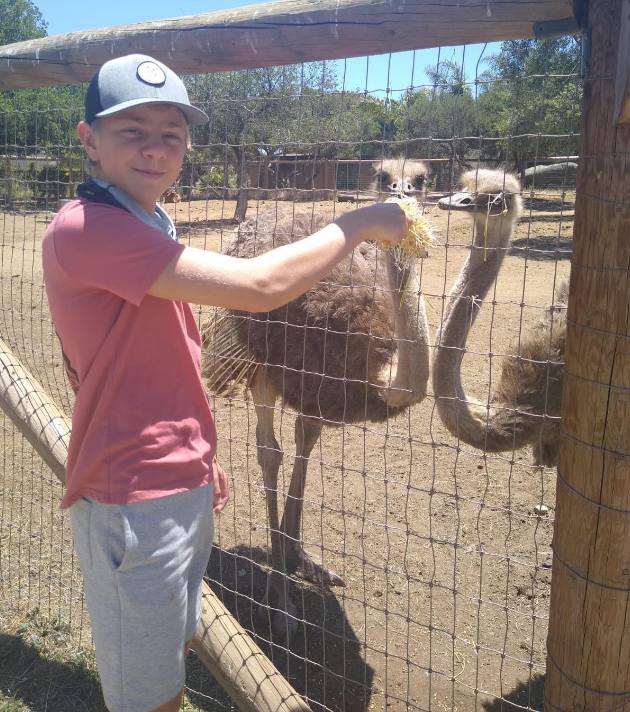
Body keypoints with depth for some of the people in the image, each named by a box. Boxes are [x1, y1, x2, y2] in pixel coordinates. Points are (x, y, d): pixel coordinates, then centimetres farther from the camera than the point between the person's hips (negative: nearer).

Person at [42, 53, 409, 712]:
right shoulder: (82, 229, -21)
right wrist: (357, 225, -14)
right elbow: (259, 286, -27)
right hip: (131, 503, -9)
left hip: (183, 486, 9)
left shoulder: (149, 230, 10)